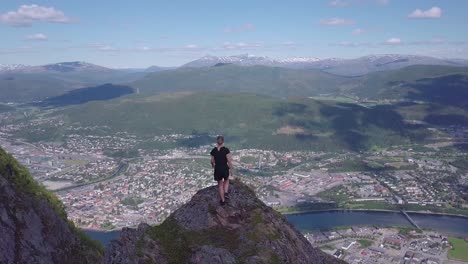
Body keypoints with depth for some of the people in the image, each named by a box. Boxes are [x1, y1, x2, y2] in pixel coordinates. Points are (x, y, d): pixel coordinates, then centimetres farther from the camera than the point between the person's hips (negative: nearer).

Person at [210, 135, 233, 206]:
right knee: (226, 180, 30)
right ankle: (225, 193, 13)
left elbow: (212, 161, 2)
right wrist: (231, 170, -1)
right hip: (225, 168, -1)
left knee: (220, 184, 17)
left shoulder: (213, 150, -7)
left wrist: (213, 166, 24)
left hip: (217, 169, 1)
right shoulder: (226, 150, -15)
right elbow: (229, 161, -14)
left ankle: (223, 200, 23)